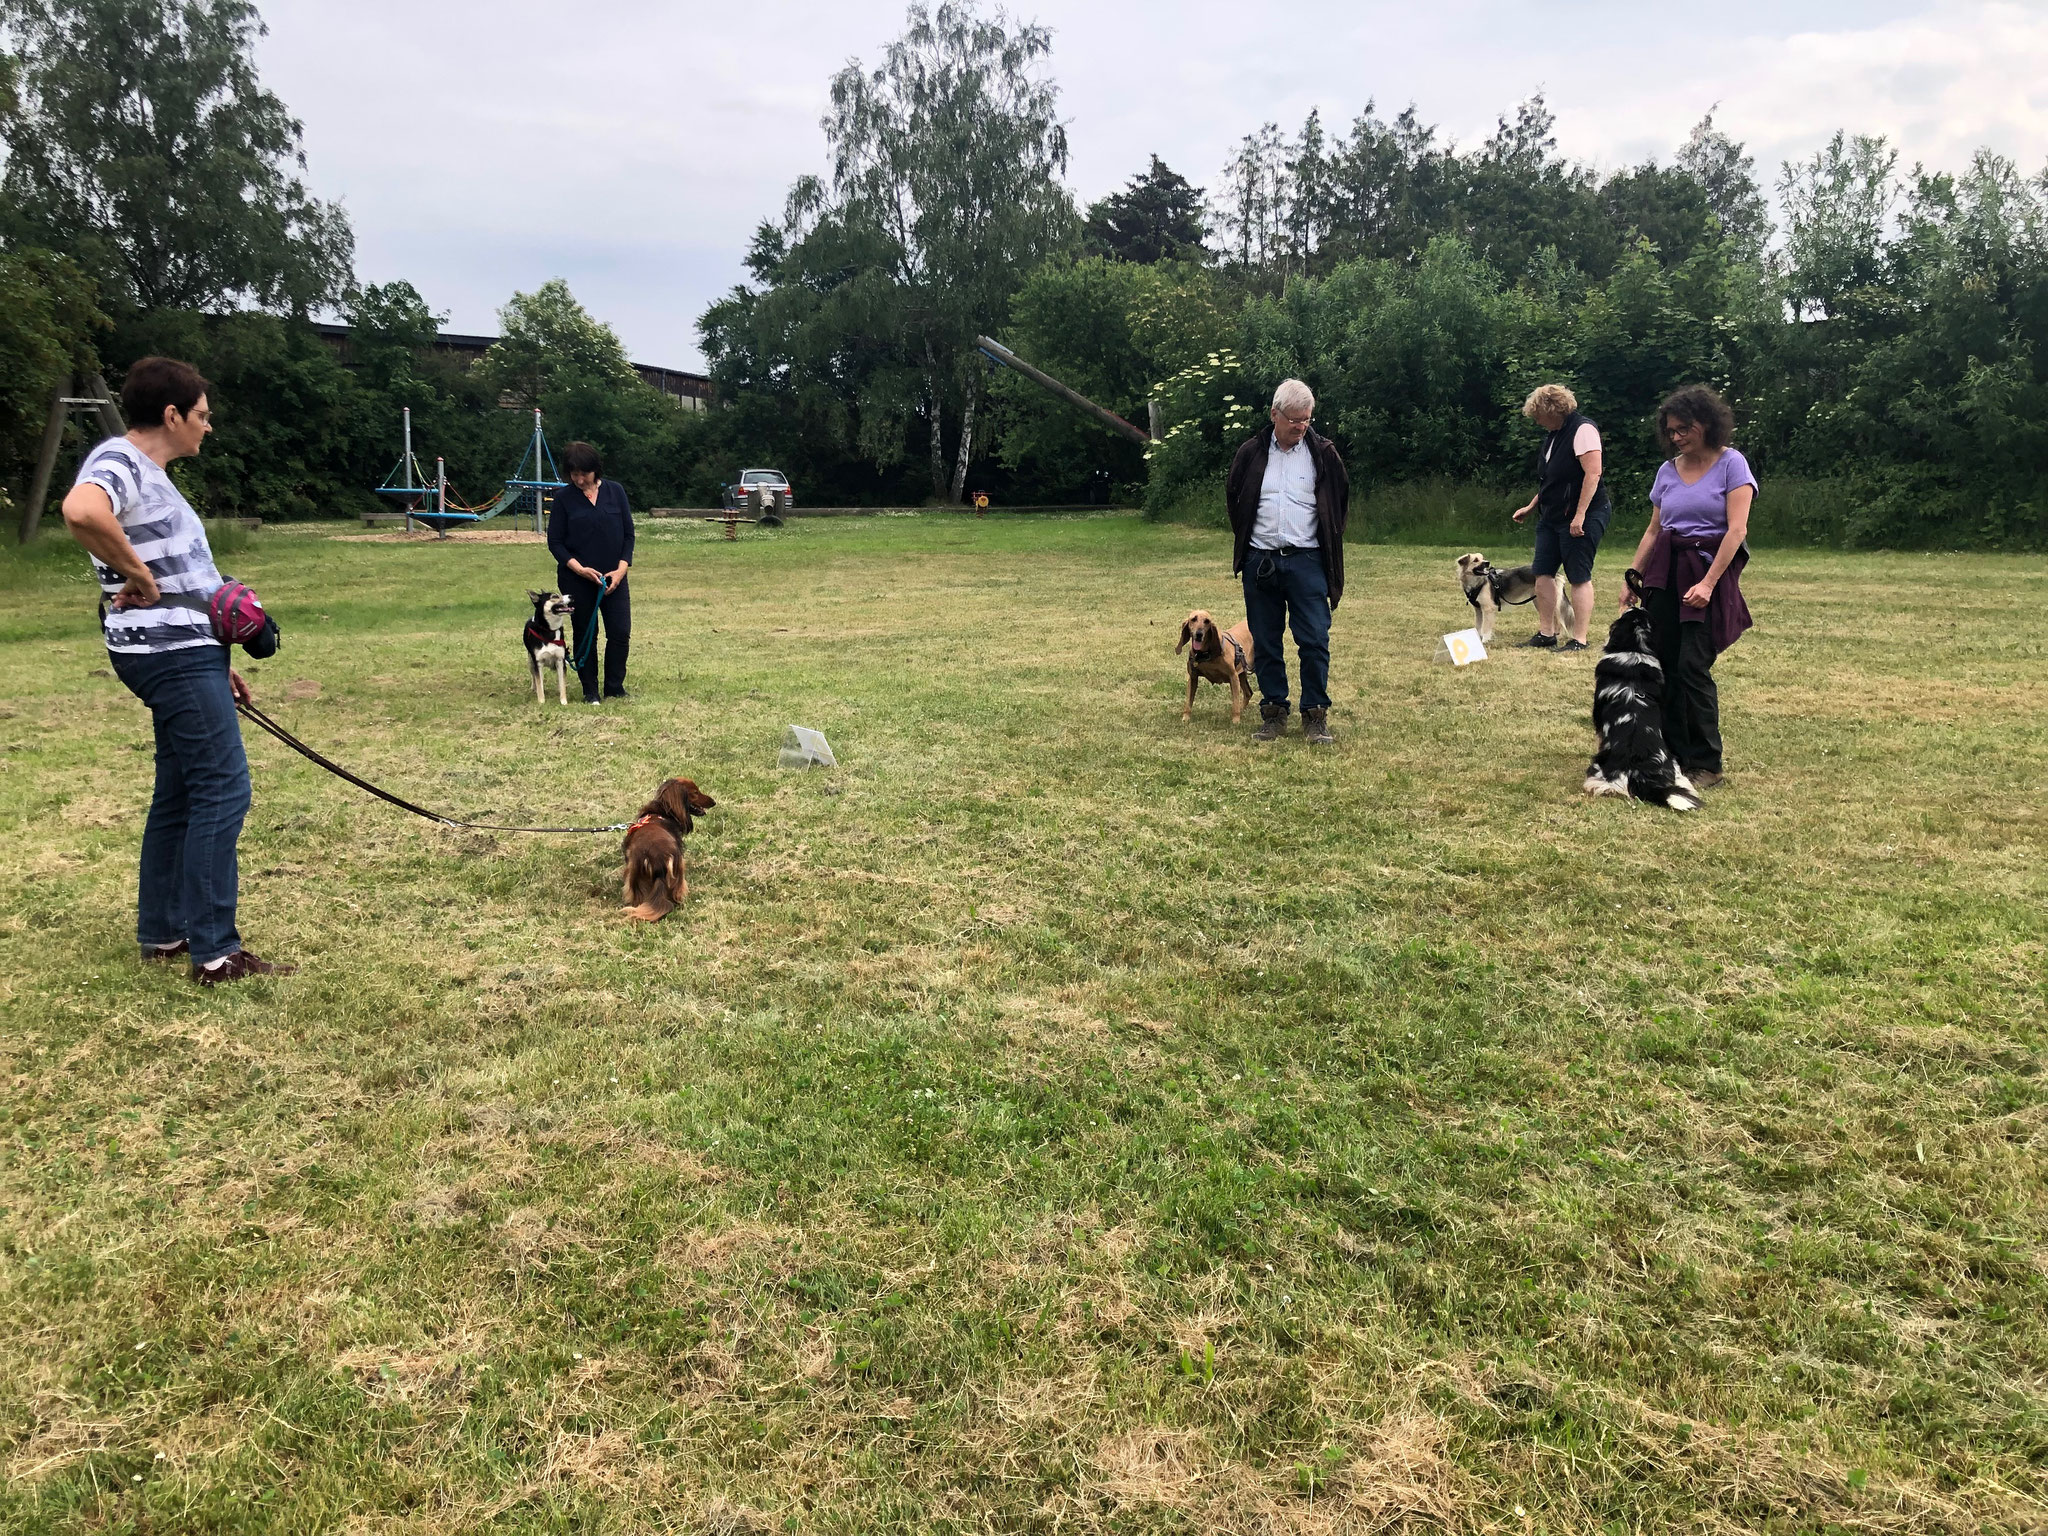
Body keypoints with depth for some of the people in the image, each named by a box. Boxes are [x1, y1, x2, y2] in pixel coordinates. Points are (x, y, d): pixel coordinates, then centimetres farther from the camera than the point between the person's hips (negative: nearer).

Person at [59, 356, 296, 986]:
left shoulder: (152, 475, 20)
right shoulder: (117, 461, -11)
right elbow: (81, 511, -36)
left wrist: (215, 662, 21)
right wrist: (136, 574, -22)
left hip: (184, 654, 10)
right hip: (174, 655, -10)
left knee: (180, 793, 14)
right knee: (222, 788, -11)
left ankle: (162, 933, 23)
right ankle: (215, 953, -8)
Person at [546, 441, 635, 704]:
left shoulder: (615, 491, 1)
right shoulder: (563, 498, -3)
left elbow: (628, 533, 4)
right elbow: (555, 542, -2)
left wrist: (621, 568, -8)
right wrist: (580, 569, -15)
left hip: (613, 577, 1)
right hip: (576, 580, -1)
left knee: (621, 633, -2)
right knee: (584, 635, 5)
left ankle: (615, 689, 12)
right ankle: (590, 691, 16)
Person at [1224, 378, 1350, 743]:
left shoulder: (1323, 453, 1)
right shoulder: (1251, 453, 4)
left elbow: (1340, 501, 14)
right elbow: (1233, 498, 18)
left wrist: (1326, 543, 12)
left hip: (1306, 562, -1)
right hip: (1260, 560, 2)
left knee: (1314, 641, -6)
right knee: (1265, 643, 5)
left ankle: (1315, 714, 3)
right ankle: (1273, 714, 13)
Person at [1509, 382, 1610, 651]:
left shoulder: (1583, 429, -14)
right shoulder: (1553, 434, 15)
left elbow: (1593, 473, -22)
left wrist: (1580, 515, -25)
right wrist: (1531, 507, 23)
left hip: (1580, 517, -9)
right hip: (1552, 516, 10)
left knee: (1579, 576, -5)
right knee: (1543, 572, 7)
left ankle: (1579, 640, -1)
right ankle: (1546, 634, 13)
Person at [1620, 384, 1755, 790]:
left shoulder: (1731, 464, -3)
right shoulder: (1667, 471, 13)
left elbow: (1737, 530, -11)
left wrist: (1708, 583, -19)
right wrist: (1632, 578, 8)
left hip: (1710, 570, -5)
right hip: (1664, 573, 5)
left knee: (1693, 667, -13)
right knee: (1665, 665, 0)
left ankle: (1706, 764, -4)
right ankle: (1672, 755, 8)